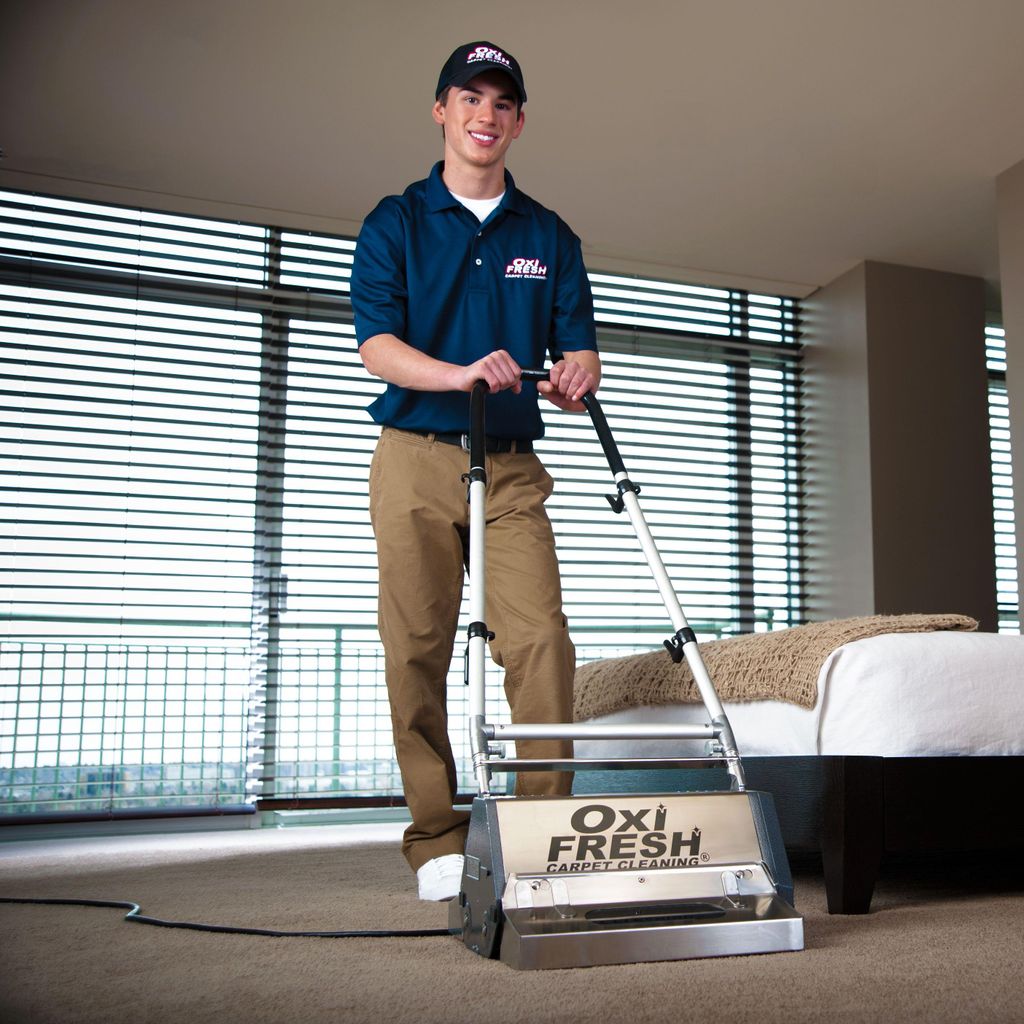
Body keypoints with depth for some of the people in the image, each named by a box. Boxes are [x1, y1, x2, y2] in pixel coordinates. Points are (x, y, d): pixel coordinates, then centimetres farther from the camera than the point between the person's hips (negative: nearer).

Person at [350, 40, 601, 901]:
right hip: (416, 458, -2)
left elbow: (579, 344, 11)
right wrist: (460, 373, -23)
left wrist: (576, 375, -15)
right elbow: (376, 345, -4)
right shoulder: (395, 223, 8)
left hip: (512, 466, 2)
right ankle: (437, 840, 5)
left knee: (541, 641, -12)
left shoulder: (549, 235, 16)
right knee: (419, 652, -3)